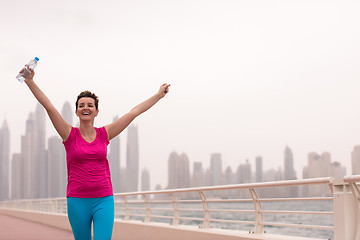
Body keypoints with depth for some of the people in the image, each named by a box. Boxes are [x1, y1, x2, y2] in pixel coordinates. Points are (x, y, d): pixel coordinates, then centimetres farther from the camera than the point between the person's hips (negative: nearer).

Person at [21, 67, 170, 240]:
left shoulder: (104, 134, 6)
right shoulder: (70, 135, 1)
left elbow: (134, 112, 8)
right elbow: (49, 107, -9)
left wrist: (159, 95, 13)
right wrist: (30, 81, -18)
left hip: (104, 201, 1)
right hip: (77, 201, 0)